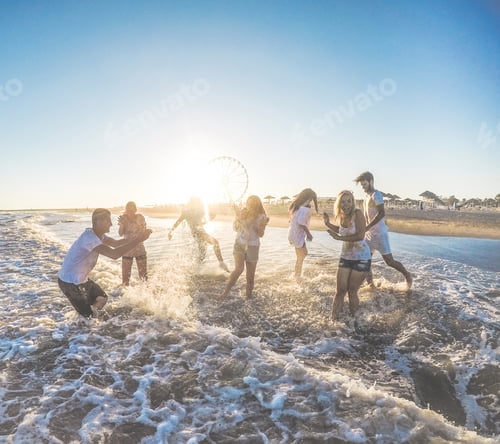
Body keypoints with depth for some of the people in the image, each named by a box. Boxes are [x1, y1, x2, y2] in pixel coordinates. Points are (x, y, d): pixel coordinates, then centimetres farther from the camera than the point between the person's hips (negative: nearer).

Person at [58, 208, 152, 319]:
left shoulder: (97, 234, 0)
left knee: (102, 298, 20)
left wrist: (136, 237, -8)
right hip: (70, 282, -10)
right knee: (88, 315, 0)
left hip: (82, 279, 10)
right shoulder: (89, 237, -31)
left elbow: (115, 243, 8)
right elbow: (114, 254, -41)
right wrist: (138, 240, -38)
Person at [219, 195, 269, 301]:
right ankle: (225, 293, -12)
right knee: (239, 269, -23)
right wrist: (238, 218, -18)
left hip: (252, 247, 0)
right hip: (239, 244, 0)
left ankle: (249, 296, 20)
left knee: (250, 277, 4)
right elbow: (235, 228, 0)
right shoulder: (242, 213, -3)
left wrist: (262, 226, -26)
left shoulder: (261, 217, -6)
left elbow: (260, 235, -6)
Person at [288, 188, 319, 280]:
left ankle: (297, 275, 30)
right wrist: (308, 233, -17)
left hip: (294, 233, 10)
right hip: (298, 235, -10)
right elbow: (301, 223, -28)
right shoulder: (305, 209, -21)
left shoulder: (296, 206, 7)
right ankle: (297, 277, 15)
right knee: (300, 258, 5)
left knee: (304, 253, 24)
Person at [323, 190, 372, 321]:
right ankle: (333, 319, 14)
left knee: (352, 291, 2)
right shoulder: (341, 217, 0)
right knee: (340, 290, 4)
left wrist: (339, 238, -24)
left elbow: (360, 236, -27)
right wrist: (328, 224, 8)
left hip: (361, 258, -5)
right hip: (345, 257, 5)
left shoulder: (357, 214, -19)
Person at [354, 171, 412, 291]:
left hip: (379, 232, -8)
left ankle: (407, 276, 20)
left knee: (389, 261, -2)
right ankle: (370, 284, 16)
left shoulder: (376, 194, -14)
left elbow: (381, 213, -24)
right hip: (369, 233, 8)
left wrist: (367, 227, -27)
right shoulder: (367, 196, 13)